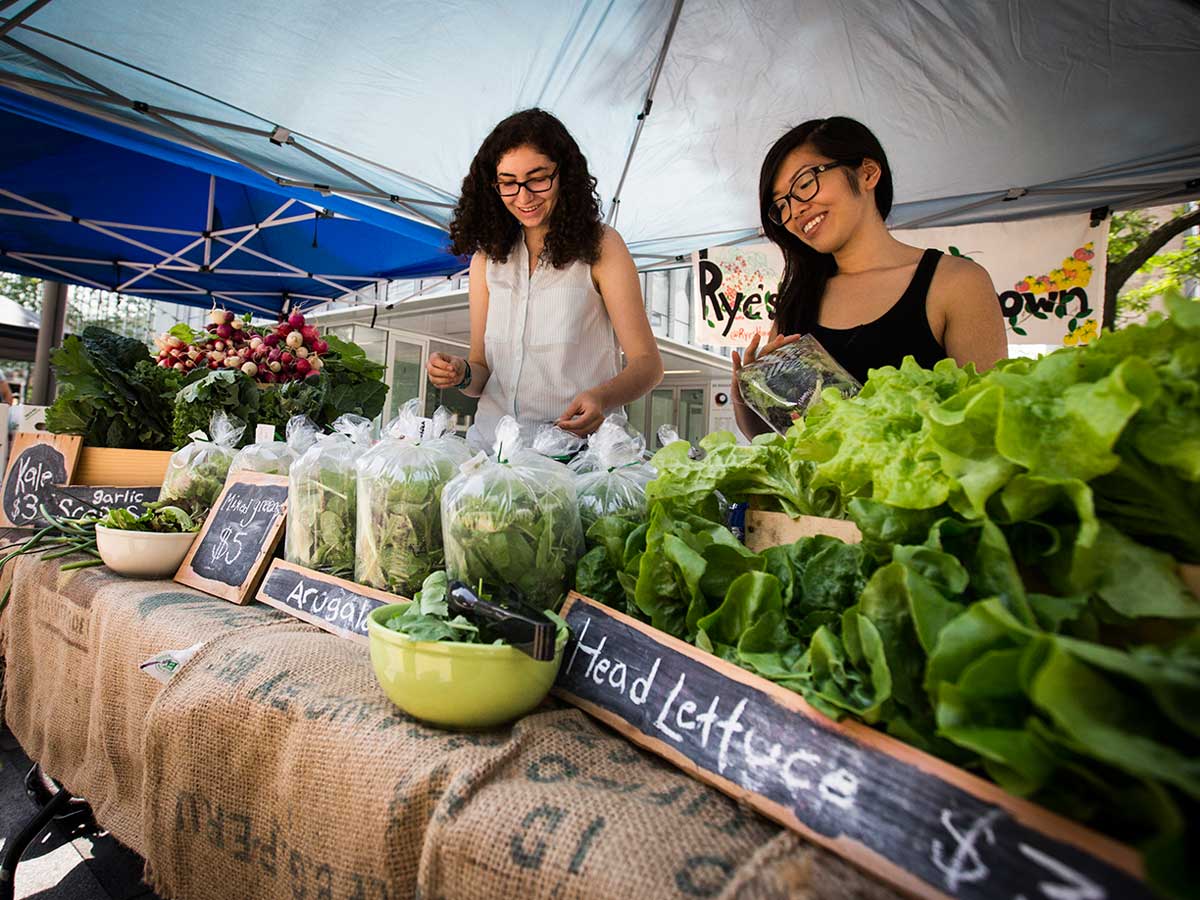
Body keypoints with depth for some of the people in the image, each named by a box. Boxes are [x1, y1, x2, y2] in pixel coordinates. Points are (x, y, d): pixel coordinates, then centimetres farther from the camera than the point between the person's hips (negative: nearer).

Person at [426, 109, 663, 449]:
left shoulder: (600, 246, 1)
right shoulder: (486, 258, 13)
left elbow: (647, 363, -3)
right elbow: (482, 369, 15)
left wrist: (601, 397, -22)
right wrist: (462, 374, -8)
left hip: (578, 444, -3)